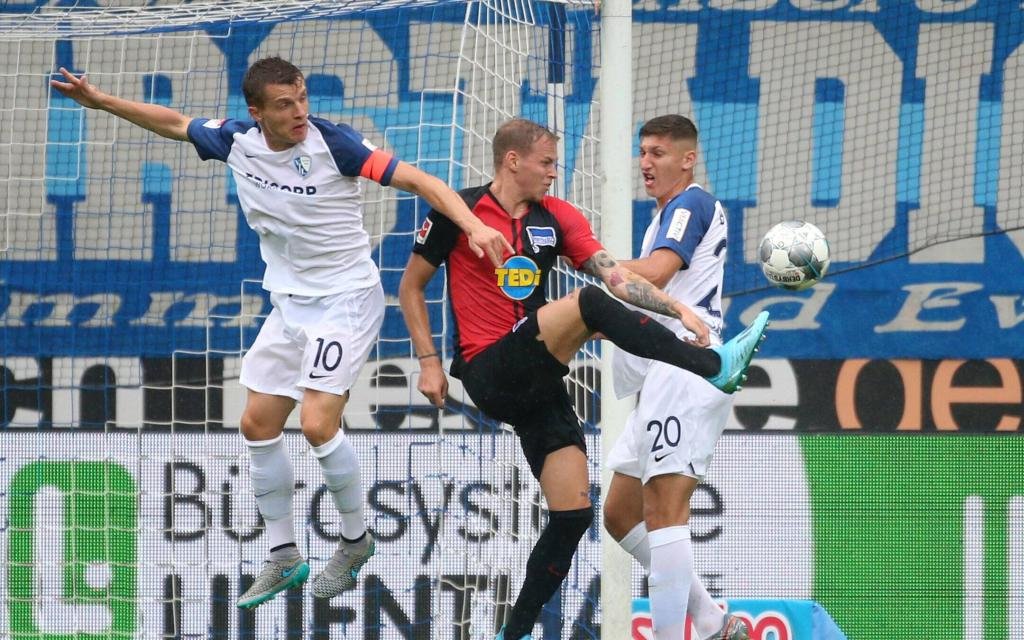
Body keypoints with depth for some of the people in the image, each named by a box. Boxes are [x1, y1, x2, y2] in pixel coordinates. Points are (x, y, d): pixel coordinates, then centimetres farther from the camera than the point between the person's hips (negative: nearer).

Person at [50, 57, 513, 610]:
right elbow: (175, 124, 14)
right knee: (258, 425, 7)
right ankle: (283, 558, 21)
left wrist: (474, 226, -37)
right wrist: (99, 100, 11)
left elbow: (419, 180, -23)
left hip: (345, 300, -7)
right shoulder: (237, 141, -5)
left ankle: (355, 540, 8)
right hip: (289, 303, 7)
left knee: (318, 424, -17)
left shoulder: (333, 144, -21)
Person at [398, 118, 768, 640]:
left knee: (573, 513, -1)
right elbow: (410, 288, 7)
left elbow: (615, 276, 1)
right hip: (489, 375, -6)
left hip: (537, 383, 6)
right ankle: (717, 366, -27)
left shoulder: (556, 218, 10)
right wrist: (429, 362, -1)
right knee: (588, 304, -26)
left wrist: (678, 310, -13)